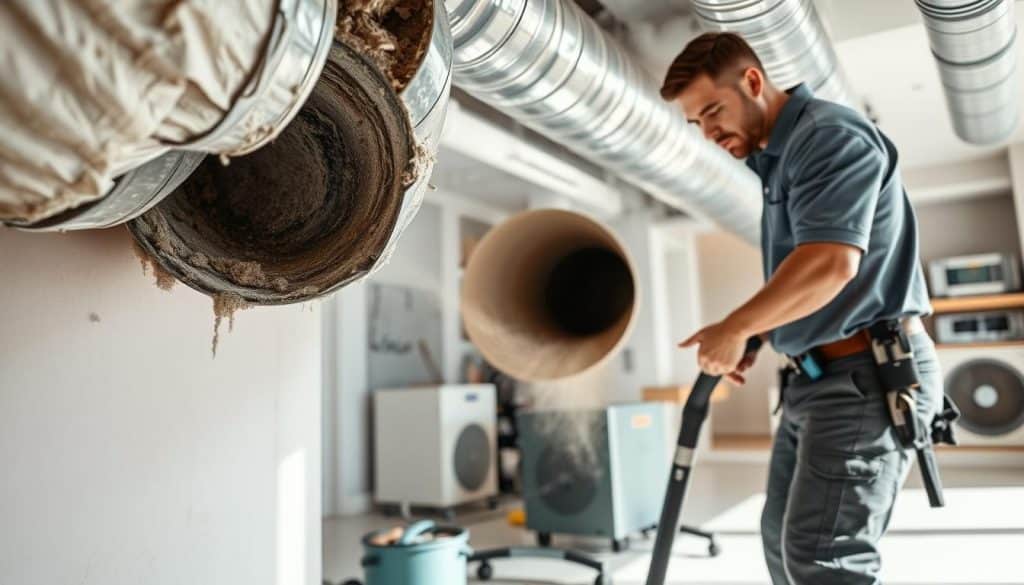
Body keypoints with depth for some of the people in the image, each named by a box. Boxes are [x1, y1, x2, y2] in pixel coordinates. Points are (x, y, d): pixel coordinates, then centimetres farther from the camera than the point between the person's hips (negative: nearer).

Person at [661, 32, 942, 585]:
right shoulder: (775, 157, 17)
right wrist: (753, 335, 9)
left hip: (868, 375, -10)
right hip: (818, 376, 10)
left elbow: (831, 262, -28)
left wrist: (736, 328, -18)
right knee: (782, 537, 17)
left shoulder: (829, 135, -14)